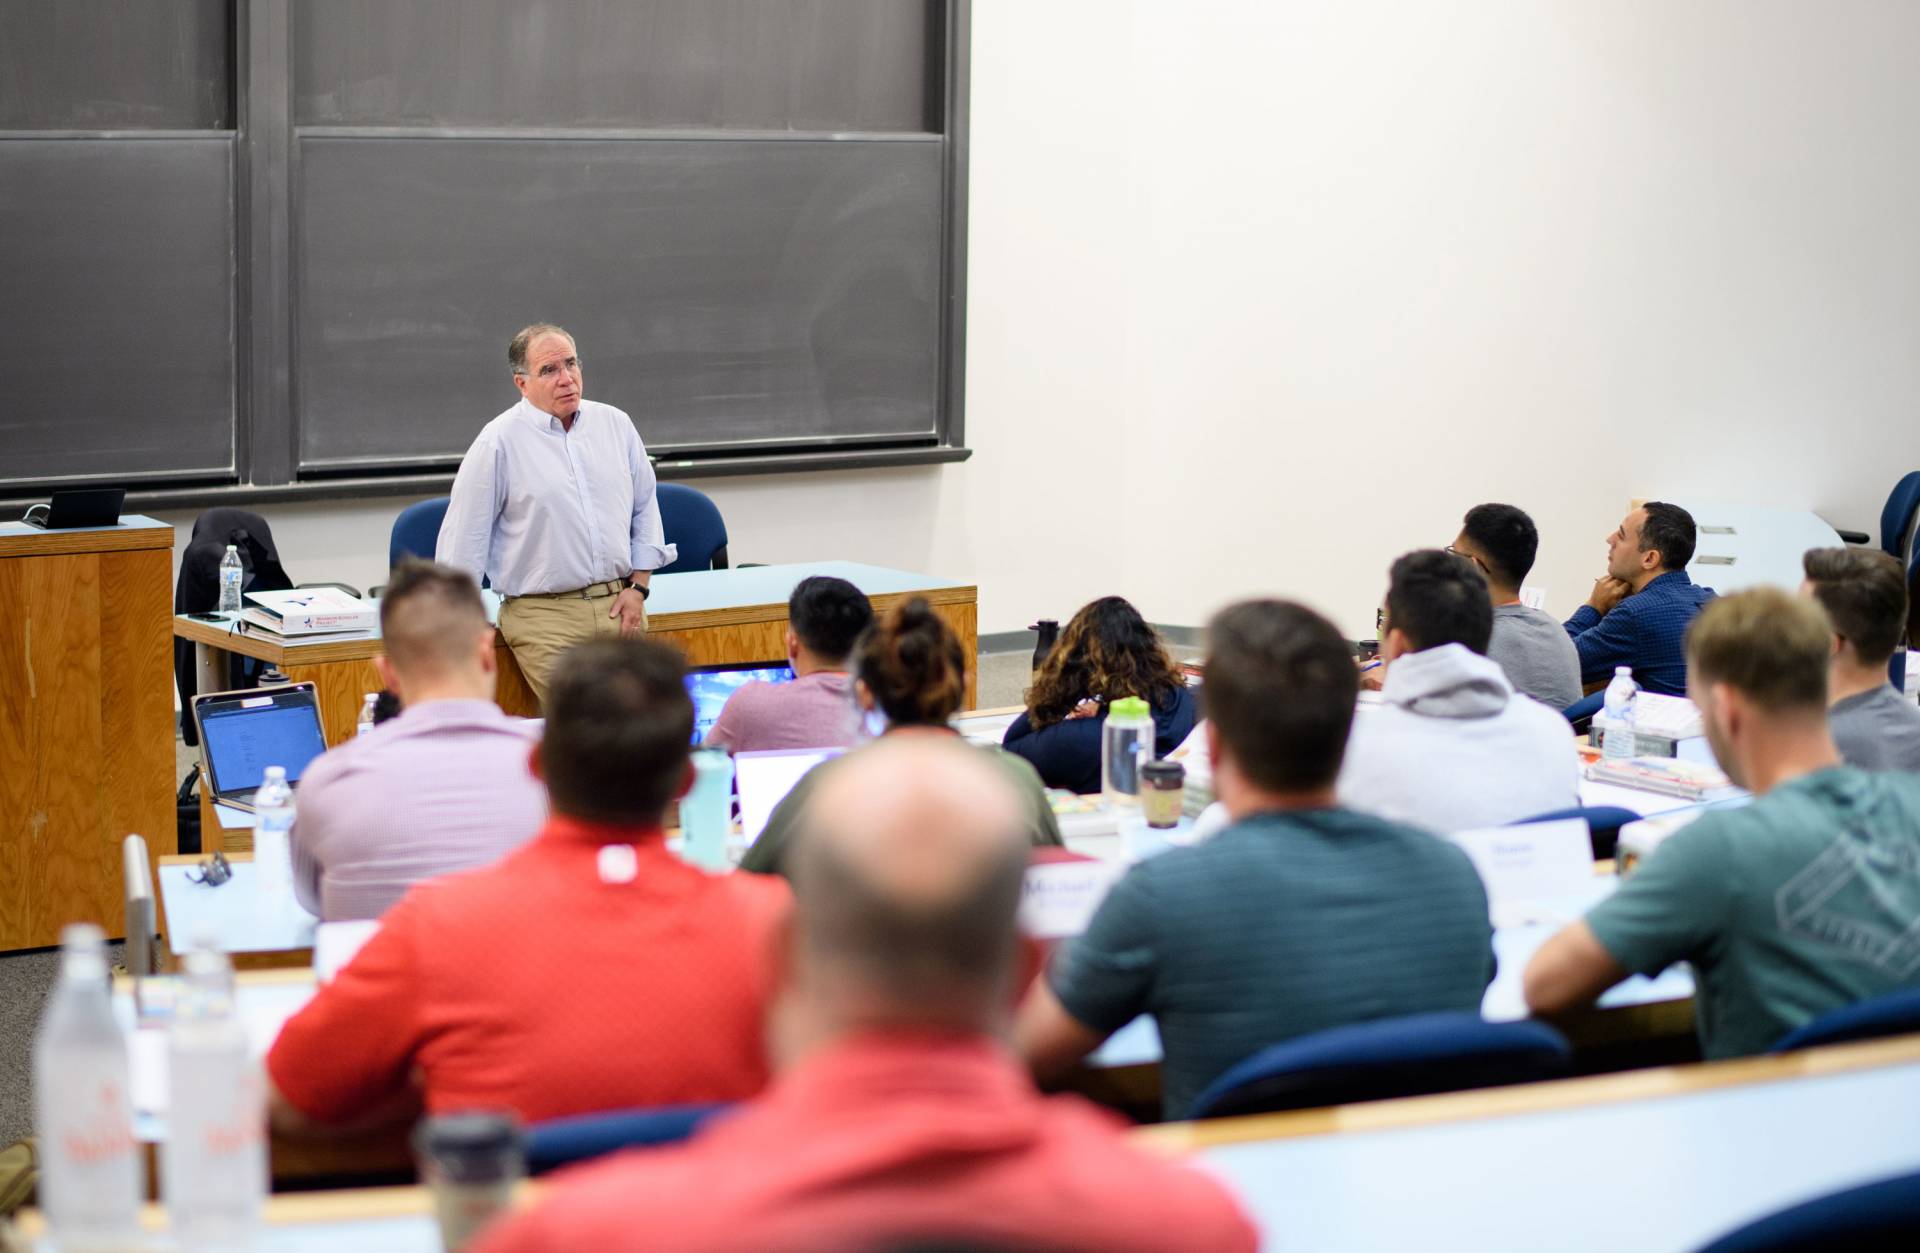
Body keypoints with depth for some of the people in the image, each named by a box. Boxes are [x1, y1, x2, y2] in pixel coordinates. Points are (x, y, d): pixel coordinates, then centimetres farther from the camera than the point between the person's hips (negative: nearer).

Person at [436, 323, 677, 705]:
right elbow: (465, 538, 0)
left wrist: (638, 588, 7)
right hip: (544, 616, -4)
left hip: (620, 606, 4)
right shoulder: (499, 441, -4)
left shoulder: (616, 425, 9)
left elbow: (645, 509, 17)